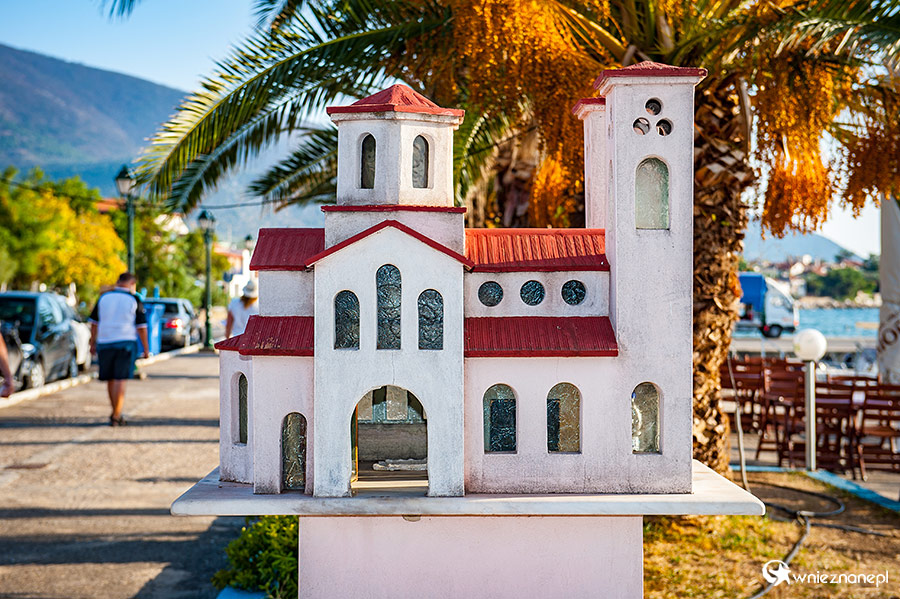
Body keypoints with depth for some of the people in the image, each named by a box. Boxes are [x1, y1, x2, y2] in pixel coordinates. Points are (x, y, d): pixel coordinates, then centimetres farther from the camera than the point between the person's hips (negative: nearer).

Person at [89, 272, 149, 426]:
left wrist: (93, 344, 18)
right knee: (120, 380, -5)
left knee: (111, 380, 14)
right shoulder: (134, 300, -2)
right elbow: (141, 327, -4)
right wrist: (146, 349, 2)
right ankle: (115, 416, -9)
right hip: (125, 343, -4)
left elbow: (94, 322, 11)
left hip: (104, 344, 4)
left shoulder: (104, 297, 8)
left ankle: (116, 414, 24)